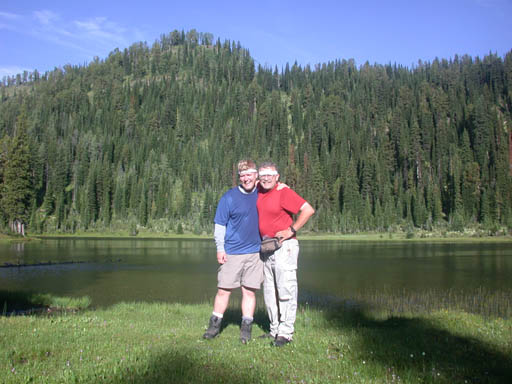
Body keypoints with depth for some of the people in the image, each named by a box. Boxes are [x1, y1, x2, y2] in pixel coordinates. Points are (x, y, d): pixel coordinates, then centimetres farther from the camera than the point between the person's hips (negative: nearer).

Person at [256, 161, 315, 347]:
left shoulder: (284, 192, -13)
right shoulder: (259, 192, 6)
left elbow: (308, 210, -19)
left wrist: (292, 230, -18)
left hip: (284, 246, -8)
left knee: (286, 289, -7)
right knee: (270, 291, 12)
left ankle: (285, 332, -2)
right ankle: (274, 330, 22)